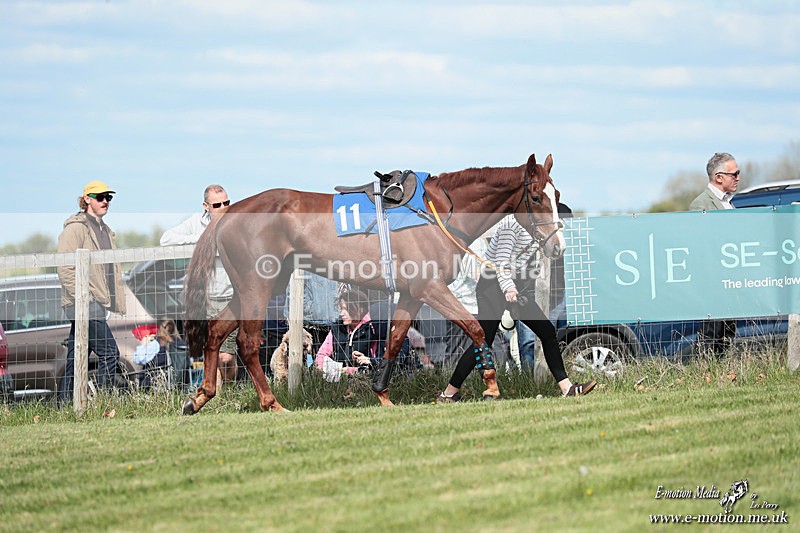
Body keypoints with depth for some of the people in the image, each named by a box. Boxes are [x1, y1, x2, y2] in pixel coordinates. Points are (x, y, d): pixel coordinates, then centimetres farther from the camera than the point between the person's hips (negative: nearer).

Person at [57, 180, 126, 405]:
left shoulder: (105, 230, 23)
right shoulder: (76, 228, -6)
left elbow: (112, 270, 27)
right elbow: (65, 267, -13)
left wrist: (118, 300, 17)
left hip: (97, 304, 9)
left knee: (76, 359, 8)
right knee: (109, 353, -15)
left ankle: (64, 406, 9)